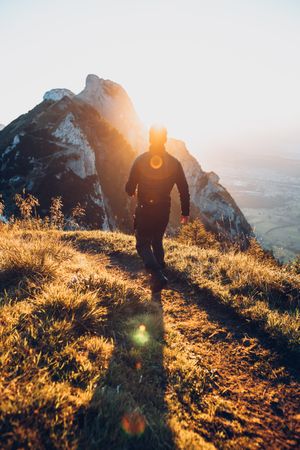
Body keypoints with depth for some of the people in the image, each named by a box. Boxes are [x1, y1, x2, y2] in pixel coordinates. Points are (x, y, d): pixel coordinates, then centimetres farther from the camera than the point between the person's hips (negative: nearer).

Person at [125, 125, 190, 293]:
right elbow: (184, 190, -2)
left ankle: (158, 275, -13)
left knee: (143, 244, 5)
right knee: (157, 241, 24)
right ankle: (159, 268, 35)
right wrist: (185, 212, 8)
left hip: (144, 210, -3)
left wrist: (132, 192, 18)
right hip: (164, 210, 3)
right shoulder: (174, 163, -4)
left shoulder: (140, 161, -9)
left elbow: (130, 188, -7)